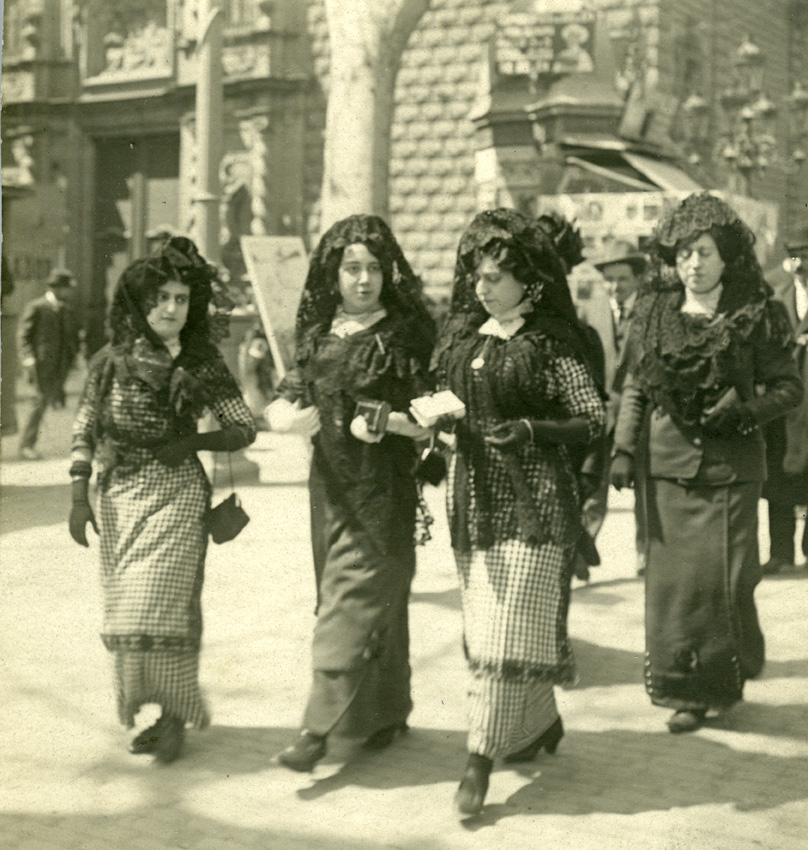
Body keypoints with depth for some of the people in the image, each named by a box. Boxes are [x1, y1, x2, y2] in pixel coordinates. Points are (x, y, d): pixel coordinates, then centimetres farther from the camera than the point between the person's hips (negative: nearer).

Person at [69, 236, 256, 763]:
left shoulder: (202, 366, -1)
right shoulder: (112, 362, 2)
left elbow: (244, 429, 2)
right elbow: (85, 432, 5)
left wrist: (192, 442, -11)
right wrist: (80, 498, 0)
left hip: (178, 493, -3)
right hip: (120, 496, 3)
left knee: (158, 605, -10)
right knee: (127, 609, 6)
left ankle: (175, 716, 4)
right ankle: (150, 706, 20)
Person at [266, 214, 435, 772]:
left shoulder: (406, 335, -6)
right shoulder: (319, 335, 10)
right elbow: (279, 407, 13)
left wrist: (388, 421, -26)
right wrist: (291, 416, -9)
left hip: (384, 490, -5)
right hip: (330, 486, 6)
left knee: (354, 602, -7)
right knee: (377, 601, 14)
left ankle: (318, 727, -5)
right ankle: (389, 715, 27)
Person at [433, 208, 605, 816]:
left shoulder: (552, 342, -8)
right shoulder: (462, 337, 10)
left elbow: (595, 419, -9)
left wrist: (530, 430, -21)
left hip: (532, 502, -6)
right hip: (473, 497, 7)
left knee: (507, 629, -6)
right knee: (484, 624, 12)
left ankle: (481, 760, -1)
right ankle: (541, 723, 31)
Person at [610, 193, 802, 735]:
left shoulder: (757, 317, -3)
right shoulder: (654, 314, 5)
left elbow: (790, 388, 0)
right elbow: (635, 387, 11)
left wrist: (744, 411, -17)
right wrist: (624, 450, 3)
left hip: (730, 466, -3)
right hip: (668, 465, 3)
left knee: (725, 575, -3)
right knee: (673, 578, 4)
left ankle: (733, 667, 21)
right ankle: (687, 690, 17)